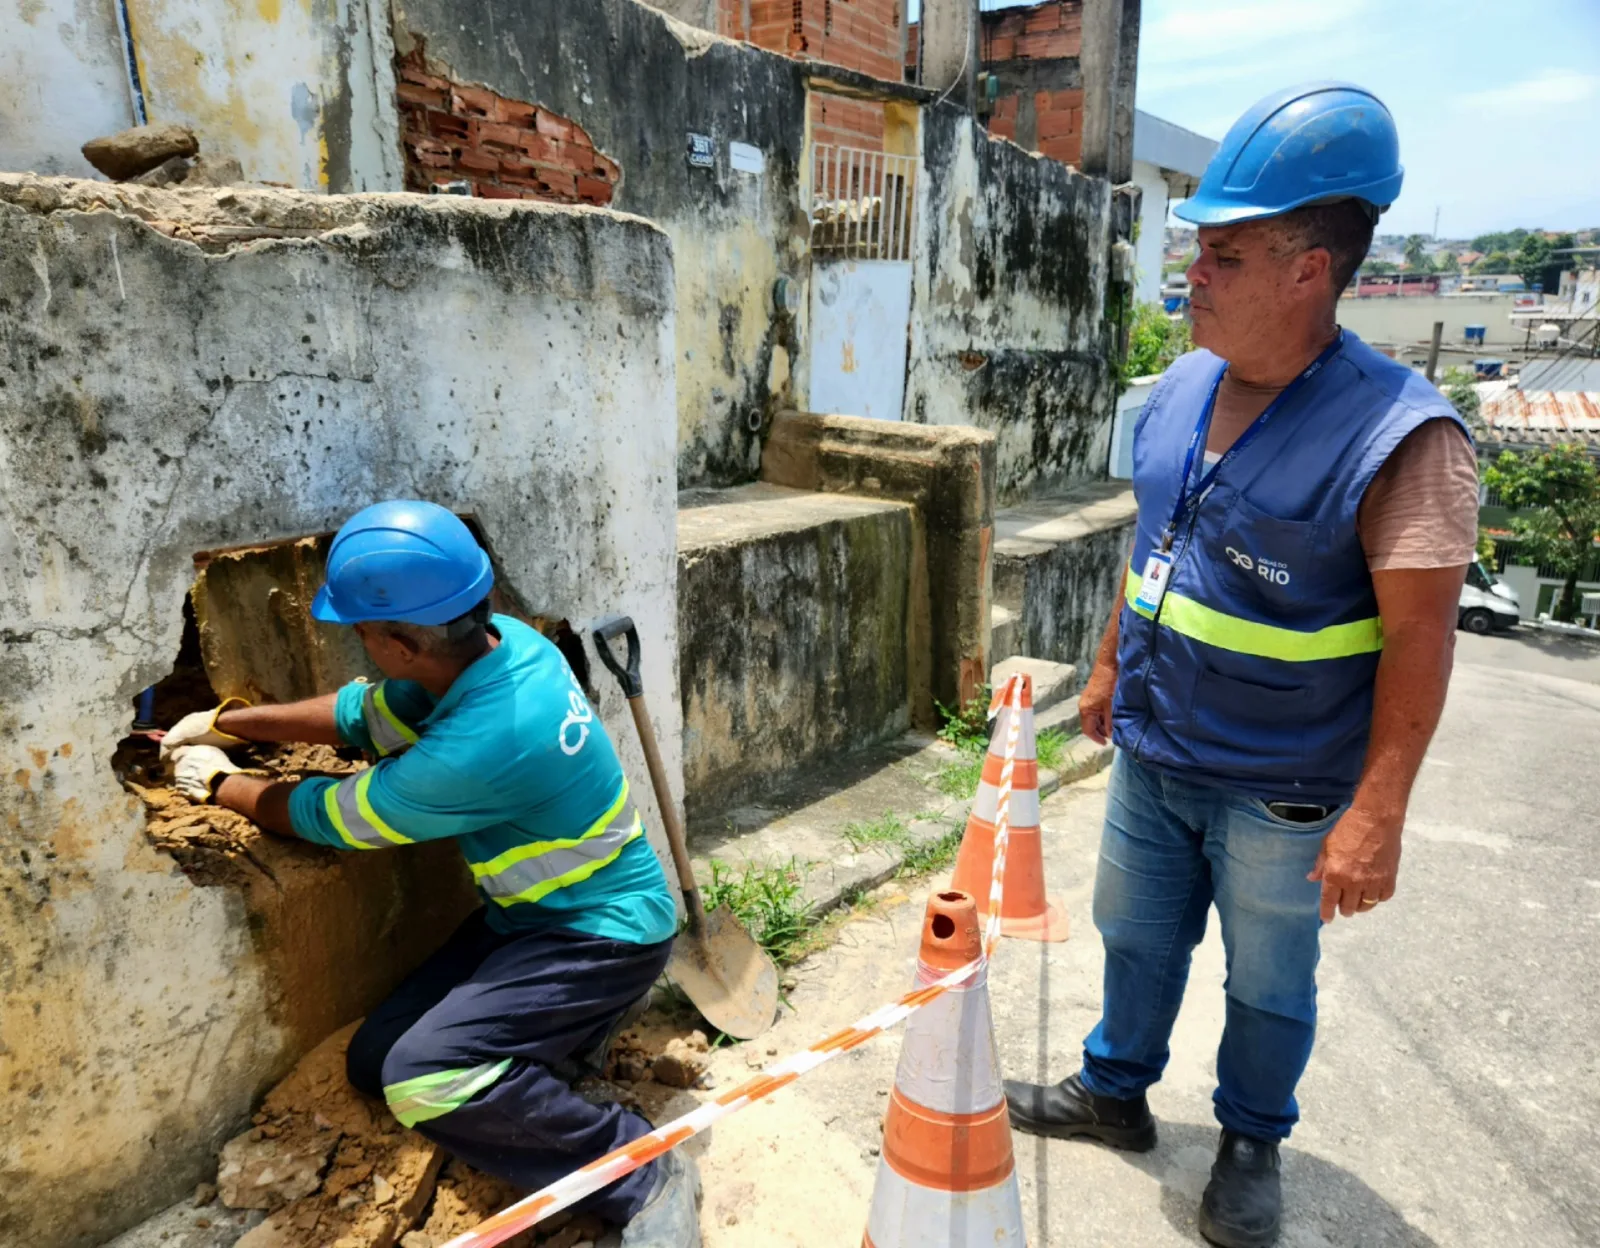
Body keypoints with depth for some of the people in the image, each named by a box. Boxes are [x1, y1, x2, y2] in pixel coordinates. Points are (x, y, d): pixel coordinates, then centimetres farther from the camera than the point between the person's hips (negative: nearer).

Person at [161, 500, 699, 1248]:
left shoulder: (482, 744, -34)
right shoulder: (503, 641, -10)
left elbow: (330, 818, -14)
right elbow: (365, 714, 9)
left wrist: (222, 785, 5)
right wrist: (224, 723, 13)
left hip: (603, 934, -8)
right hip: (537, 911, 8)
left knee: (422, 1078, -23)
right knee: (373, 1061, 7)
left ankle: (644, 1176, -9)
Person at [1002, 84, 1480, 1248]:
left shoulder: (1398, 435, -22)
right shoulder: (1180, 390, -1)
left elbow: (1419, 638, -21)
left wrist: (1376, 816, -21)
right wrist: (1110, 667, 16)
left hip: (1280, 788, -6)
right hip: (1152, 752, 6)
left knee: (1268, 983, 17)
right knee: (1137, 937, 22)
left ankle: (1252, 1142, 42)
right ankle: (1115, 1090, 45)